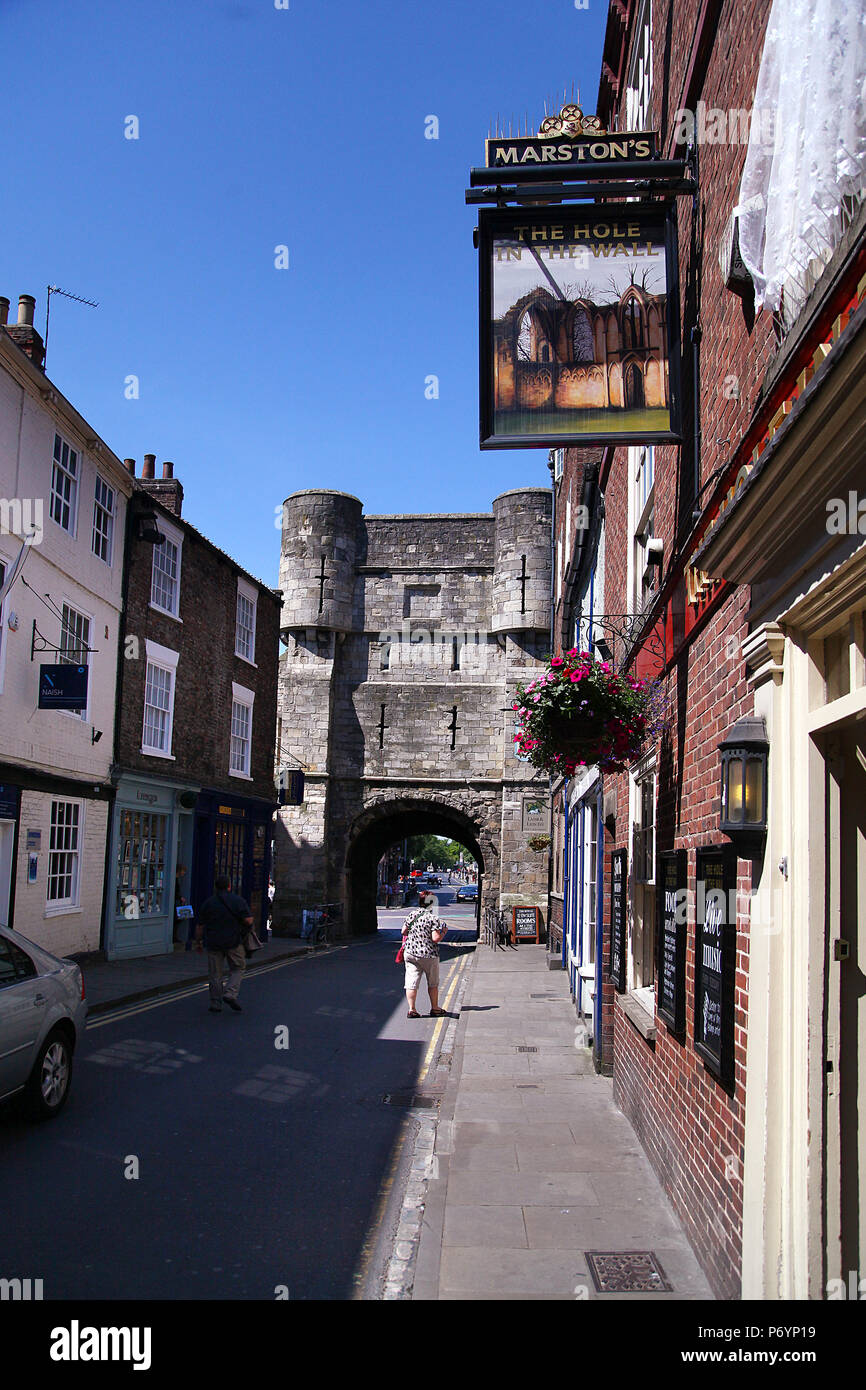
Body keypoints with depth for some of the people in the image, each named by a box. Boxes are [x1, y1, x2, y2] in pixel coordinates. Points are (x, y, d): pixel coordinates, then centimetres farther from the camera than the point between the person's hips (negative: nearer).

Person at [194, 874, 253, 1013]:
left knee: (215, 975, 8)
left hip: (213, 943, 2)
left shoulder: (208, 903, 2)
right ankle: (230, 994, -5)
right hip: (234, 942, -2)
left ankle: (216, 1004, 10)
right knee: (238, 968, 13)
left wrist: (198, 942, 15)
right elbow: (249, 920, -10)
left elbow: (200, 926, 4)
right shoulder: (238, 901, -3)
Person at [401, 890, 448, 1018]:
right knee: (433, 983, 14)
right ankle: (434, 1008, 23)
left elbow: (403, 931, 10)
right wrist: (444, 931, 0)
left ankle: (411, 1009, 3)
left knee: (411, 983, 5)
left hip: (410, 953, 4)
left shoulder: (412, 915, 3)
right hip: (428, 955, -4)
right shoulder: (433, 918, -13)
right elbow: (436, 938, -18)